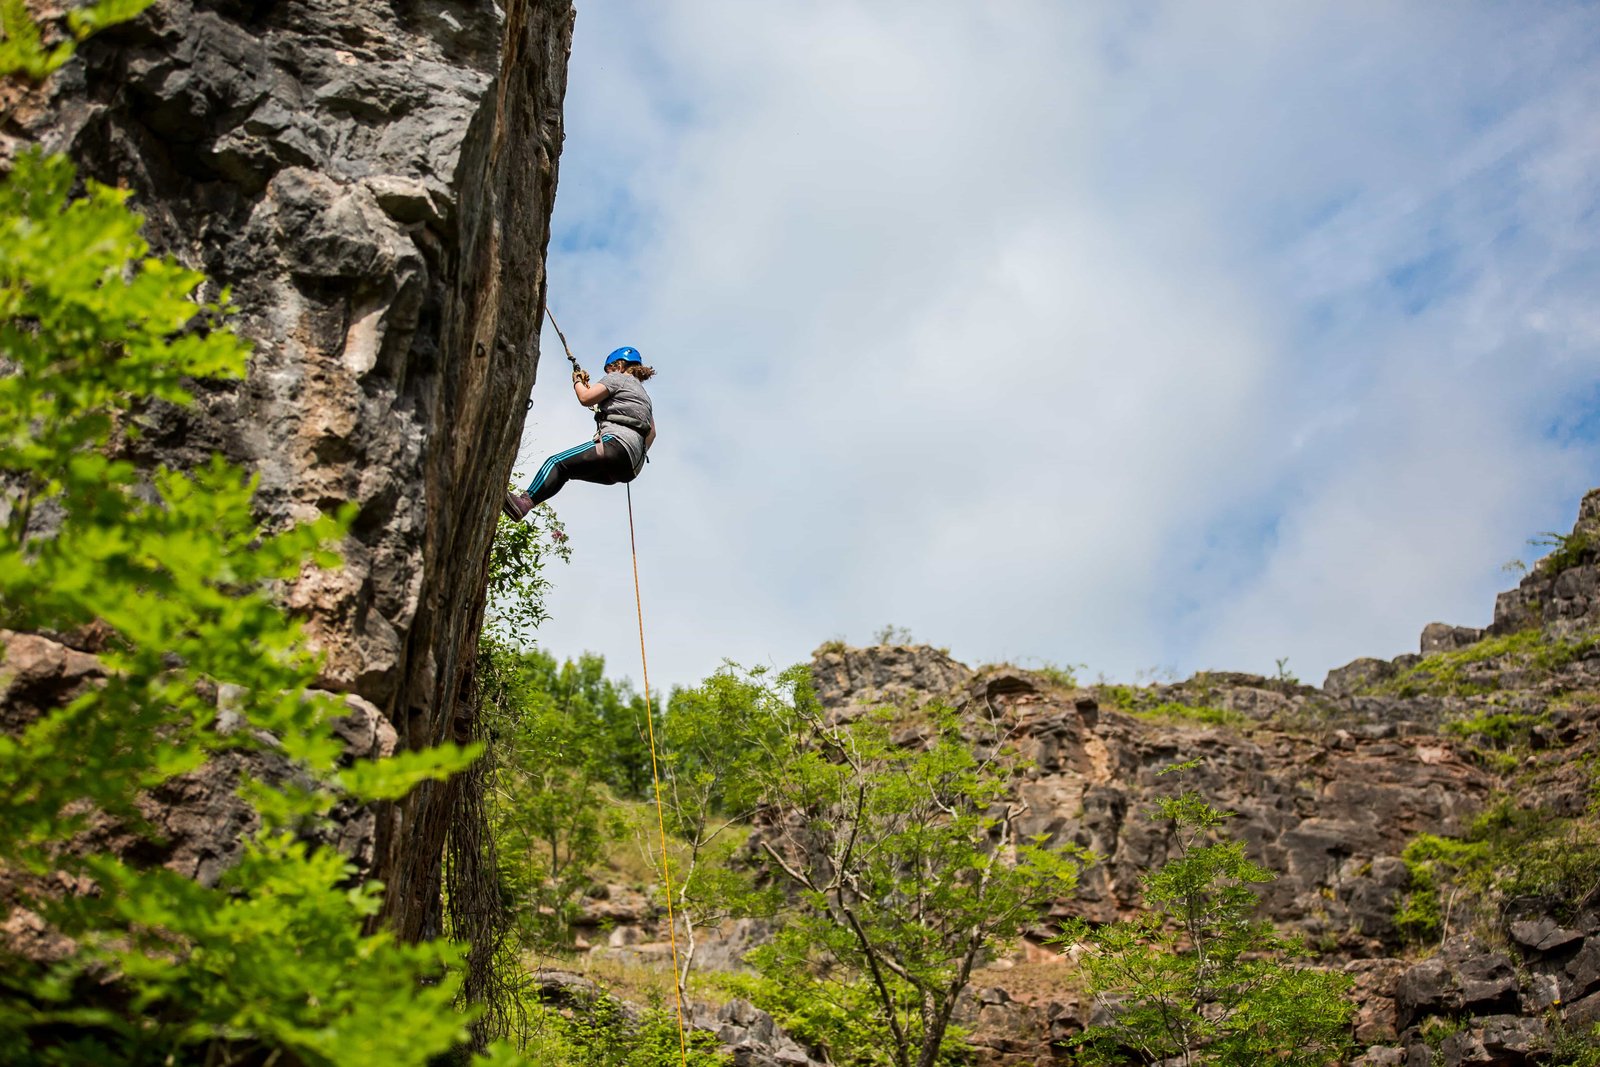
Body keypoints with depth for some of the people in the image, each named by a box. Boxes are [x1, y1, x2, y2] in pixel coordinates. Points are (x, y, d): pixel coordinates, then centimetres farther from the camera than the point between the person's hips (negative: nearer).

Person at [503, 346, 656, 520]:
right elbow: (652, 432, 34)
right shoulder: (643, 394, 34)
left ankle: (524, 502, -40)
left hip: (618, 444, -9)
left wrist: (577, 381, 16)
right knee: (564, 471, 14)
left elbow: (586, 398, -3)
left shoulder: (618, 377, 8)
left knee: (557, 463, -19)